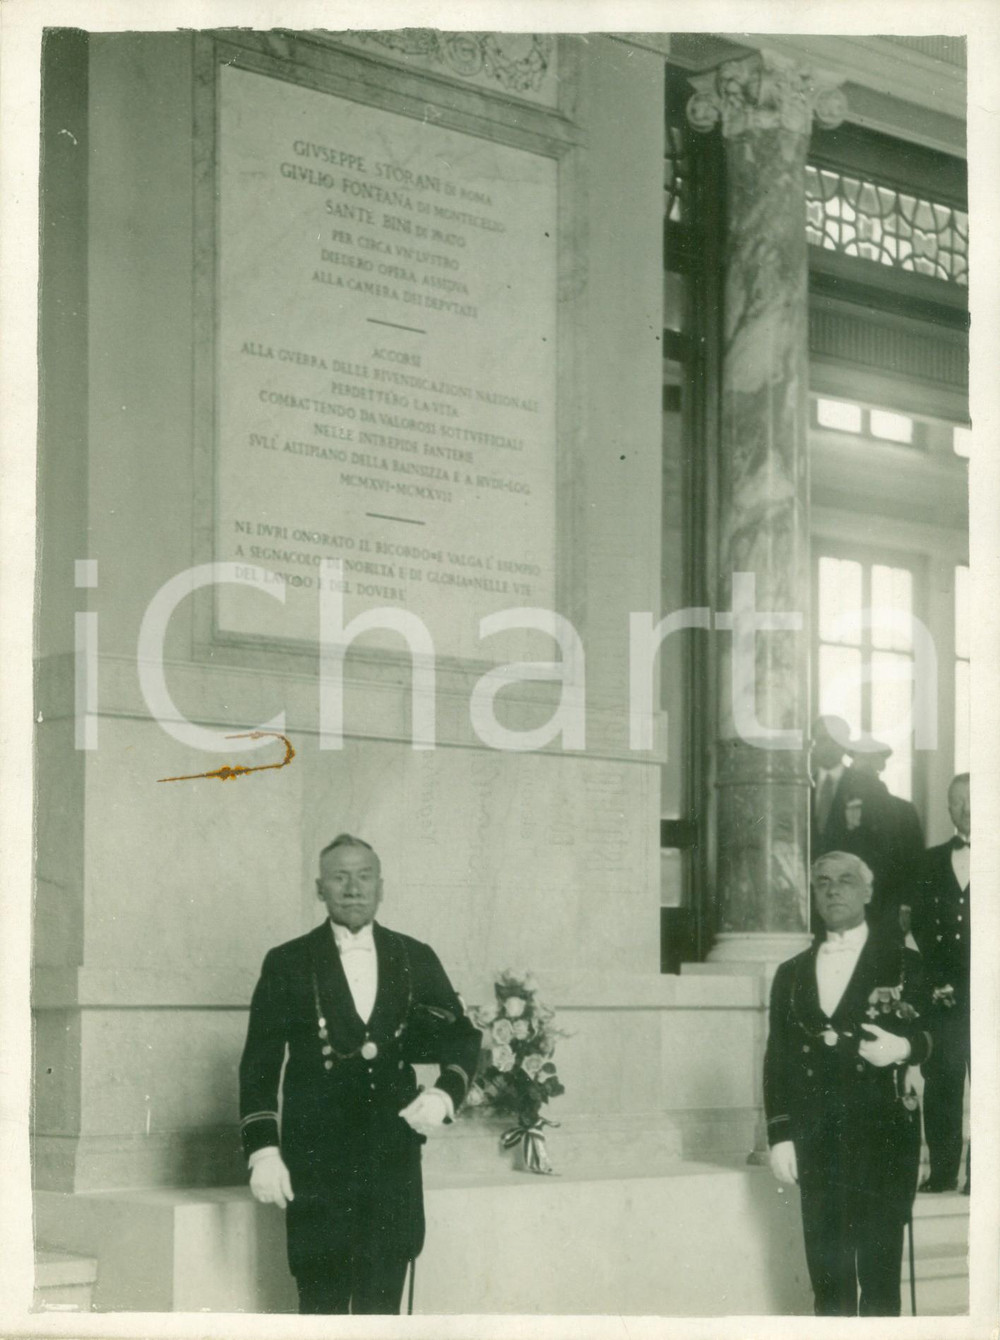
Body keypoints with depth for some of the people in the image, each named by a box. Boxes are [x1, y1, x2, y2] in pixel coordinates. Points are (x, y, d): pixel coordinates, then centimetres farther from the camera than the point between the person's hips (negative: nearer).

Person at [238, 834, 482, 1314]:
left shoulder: (416, 960, 10)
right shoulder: (288, 964, 3)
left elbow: (462, 1039, 16)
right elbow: (258, 1065, 3)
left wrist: (445, 1094, -4)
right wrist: (263, 1150, -6)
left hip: (393, 1160, 2)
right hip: (316, 1162, -2)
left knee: (381, 1302, 2)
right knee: (321, 1300, 0)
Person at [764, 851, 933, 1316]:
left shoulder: (902, 963, 6)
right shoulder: (792, 973, 14)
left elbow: (929, 1033, 2)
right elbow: (777, 1058, 12)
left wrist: (904, 1047, -21)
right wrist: (780, 1135, 2)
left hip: (883, 1134, -3)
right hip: (816, 1138, 3)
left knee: (879, 1267, -4)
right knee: (827, 1272, 3)